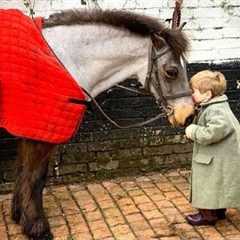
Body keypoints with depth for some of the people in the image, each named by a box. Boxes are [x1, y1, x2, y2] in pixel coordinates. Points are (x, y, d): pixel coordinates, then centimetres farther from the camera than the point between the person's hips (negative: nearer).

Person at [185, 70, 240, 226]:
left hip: (218, 161, -11)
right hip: (215, 158, 11)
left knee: (210, 186, 2)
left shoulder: (216, 111, -25)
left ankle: (208, 215, 14)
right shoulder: (211, 107, 8)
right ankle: (219, 211, 34)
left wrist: (193, 131, -25)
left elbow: (215, 132, -37)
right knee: (215, 187, 21)